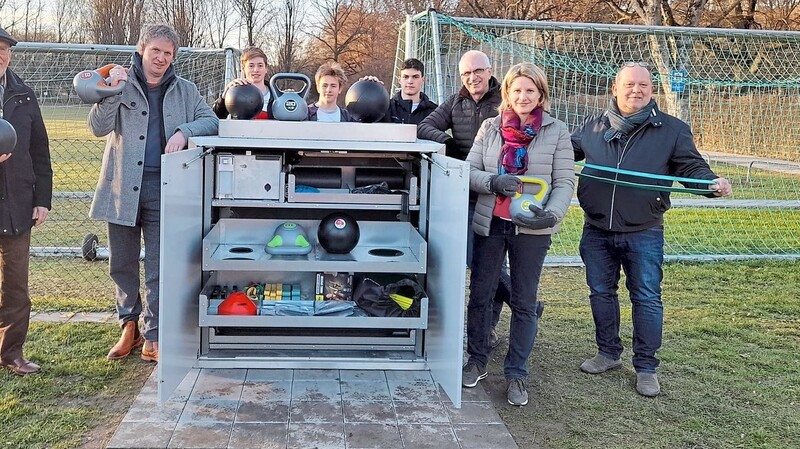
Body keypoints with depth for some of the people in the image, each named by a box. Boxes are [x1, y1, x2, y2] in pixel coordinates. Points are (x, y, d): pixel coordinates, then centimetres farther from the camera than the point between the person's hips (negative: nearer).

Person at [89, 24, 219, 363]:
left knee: (159, 267, 1)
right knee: (121, 264, 10)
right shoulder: (121, 83, 5)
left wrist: (184, 131, -15)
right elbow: (98, 127, -4)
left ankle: (153, 338, 8)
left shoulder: (184, 90, 9)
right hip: (122, 187, 1)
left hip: (162, 188, -1)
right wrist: (112, 91, -19)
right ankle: (129, 326, 26)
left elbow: (211, 121, 3)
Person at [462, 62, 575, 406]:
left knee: (524, 302, 6)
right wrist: (493, 182, -18)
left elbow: (565, 182, -3)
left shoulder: (557, 131, -1)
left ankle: (516, 374, 17)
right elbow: (469, 171, 3)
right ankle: (477, 360, 29)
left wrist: (552, 213, -21)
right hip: (490, 223, 2)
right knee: (480, 295, 10)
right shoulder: (490, 127, 5)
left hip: (532, 229, -2)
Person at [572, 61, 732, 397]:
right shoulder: (594, 126, 6)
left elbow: (691, 167, 0)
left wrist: (712, 183, -21)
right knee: (601, 293, 13)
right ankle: (608, 353, 31)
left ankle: (646, 367, 14)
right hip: (597, 232, 3)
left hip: (643, 234, -3)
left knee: (647, 299, 2)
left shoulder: (671, 129, -1)